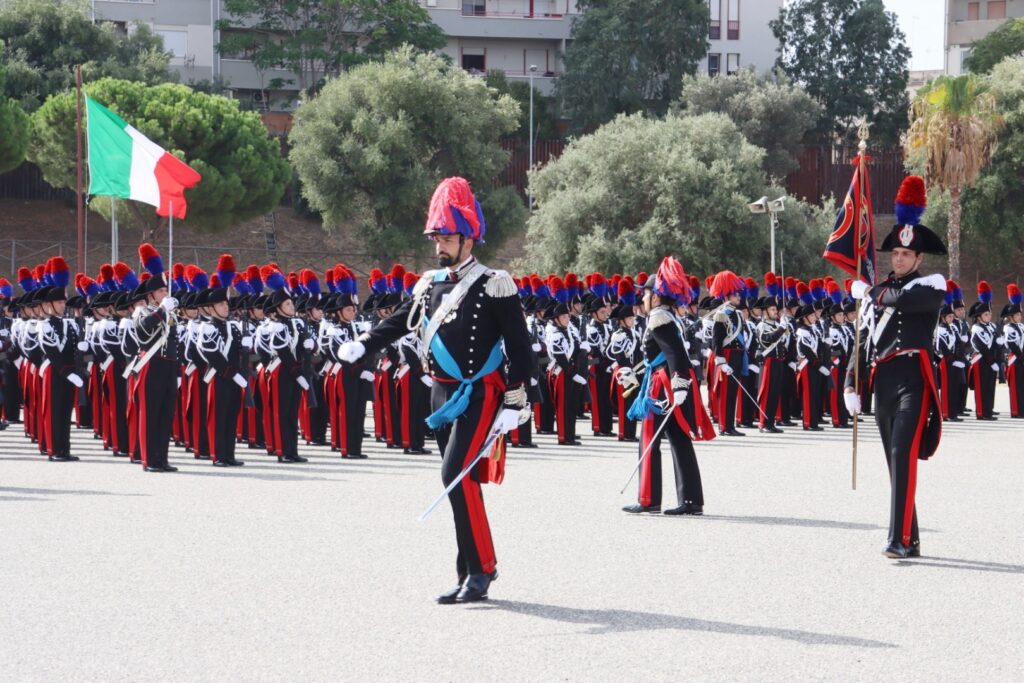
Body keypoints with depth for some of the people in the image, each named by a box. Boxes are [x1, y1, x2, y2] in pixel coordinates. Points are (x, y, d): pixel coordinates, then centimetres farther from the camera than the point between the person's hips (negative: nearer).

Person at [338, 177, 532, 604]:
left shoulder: (494, 285, -9)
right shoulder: (430, 284, 11)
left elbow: (518, 346, -10)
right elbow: (400, 322, 16)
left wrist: (513, 405, -14)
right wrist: (361, 346, -1)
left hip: (479, 395, -7)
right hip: (442, 395, 7)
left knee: (457, 474, -19)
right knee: (462, 482, 9)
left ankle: (480, 568, -13)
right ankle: (472, 576, 15)